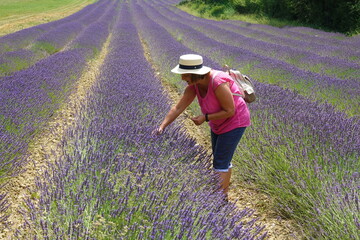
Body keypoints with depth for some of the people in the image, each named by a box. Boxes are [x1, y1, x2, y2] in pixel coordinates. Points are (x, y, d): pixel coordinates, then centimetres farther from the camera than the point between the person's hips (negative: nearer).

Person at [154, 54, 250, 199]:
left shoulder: (218, 83, -35)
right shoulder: (194, 85, -10)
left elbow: (230, 111, -28)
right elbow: (178, 108, -8)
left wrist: (205, 118, -25)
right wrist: (162, 127, -17)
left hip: (235, 122, -8)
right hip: (219, 123, 8)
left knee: (220, 163, -4)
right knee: (221, 160, 17)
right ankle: (223, 193, 33)